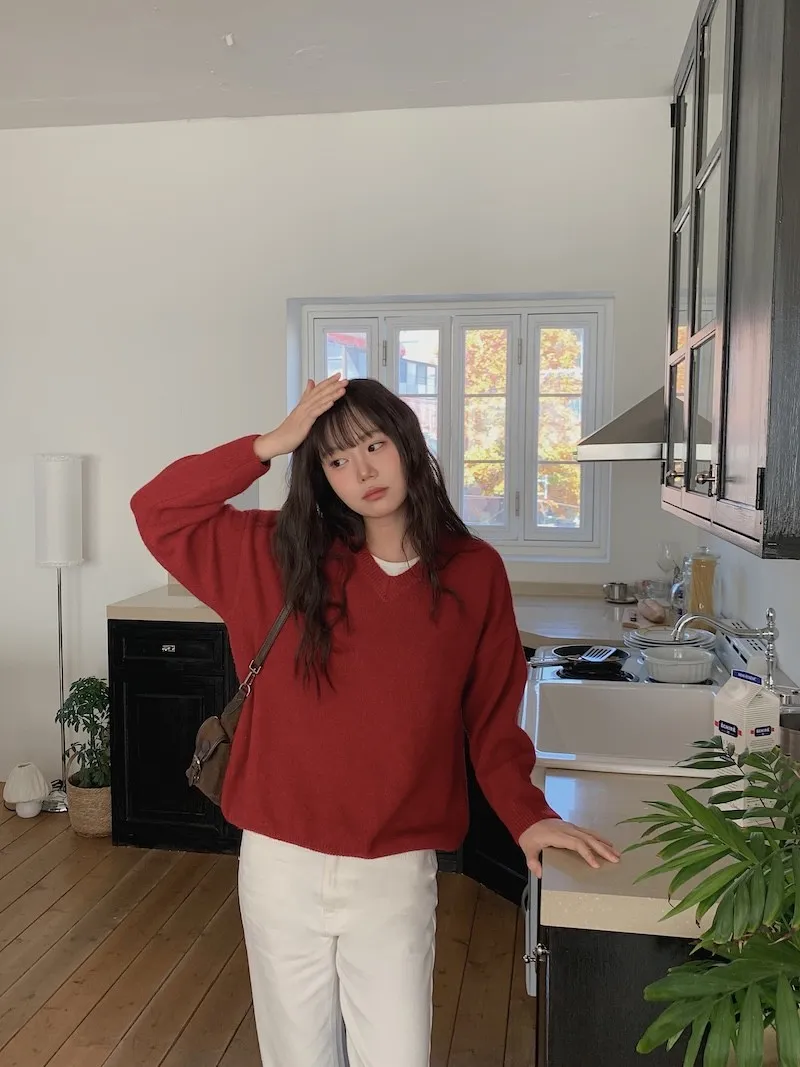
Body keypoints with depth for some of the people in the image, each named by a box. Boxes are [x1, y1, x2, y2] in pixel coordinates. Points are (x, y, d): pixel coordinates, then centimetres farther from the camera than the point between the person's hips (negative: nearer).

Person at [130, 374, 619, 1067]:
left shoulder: (474, 573, -5)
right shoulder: (282, 555, -3)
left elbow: (493, 716, 0)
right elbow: (158, 512, -4)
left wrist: (528, 815, -13)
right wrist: (271, 444, -11)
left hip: (398, 875, -1)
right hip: (282, 864, 2)